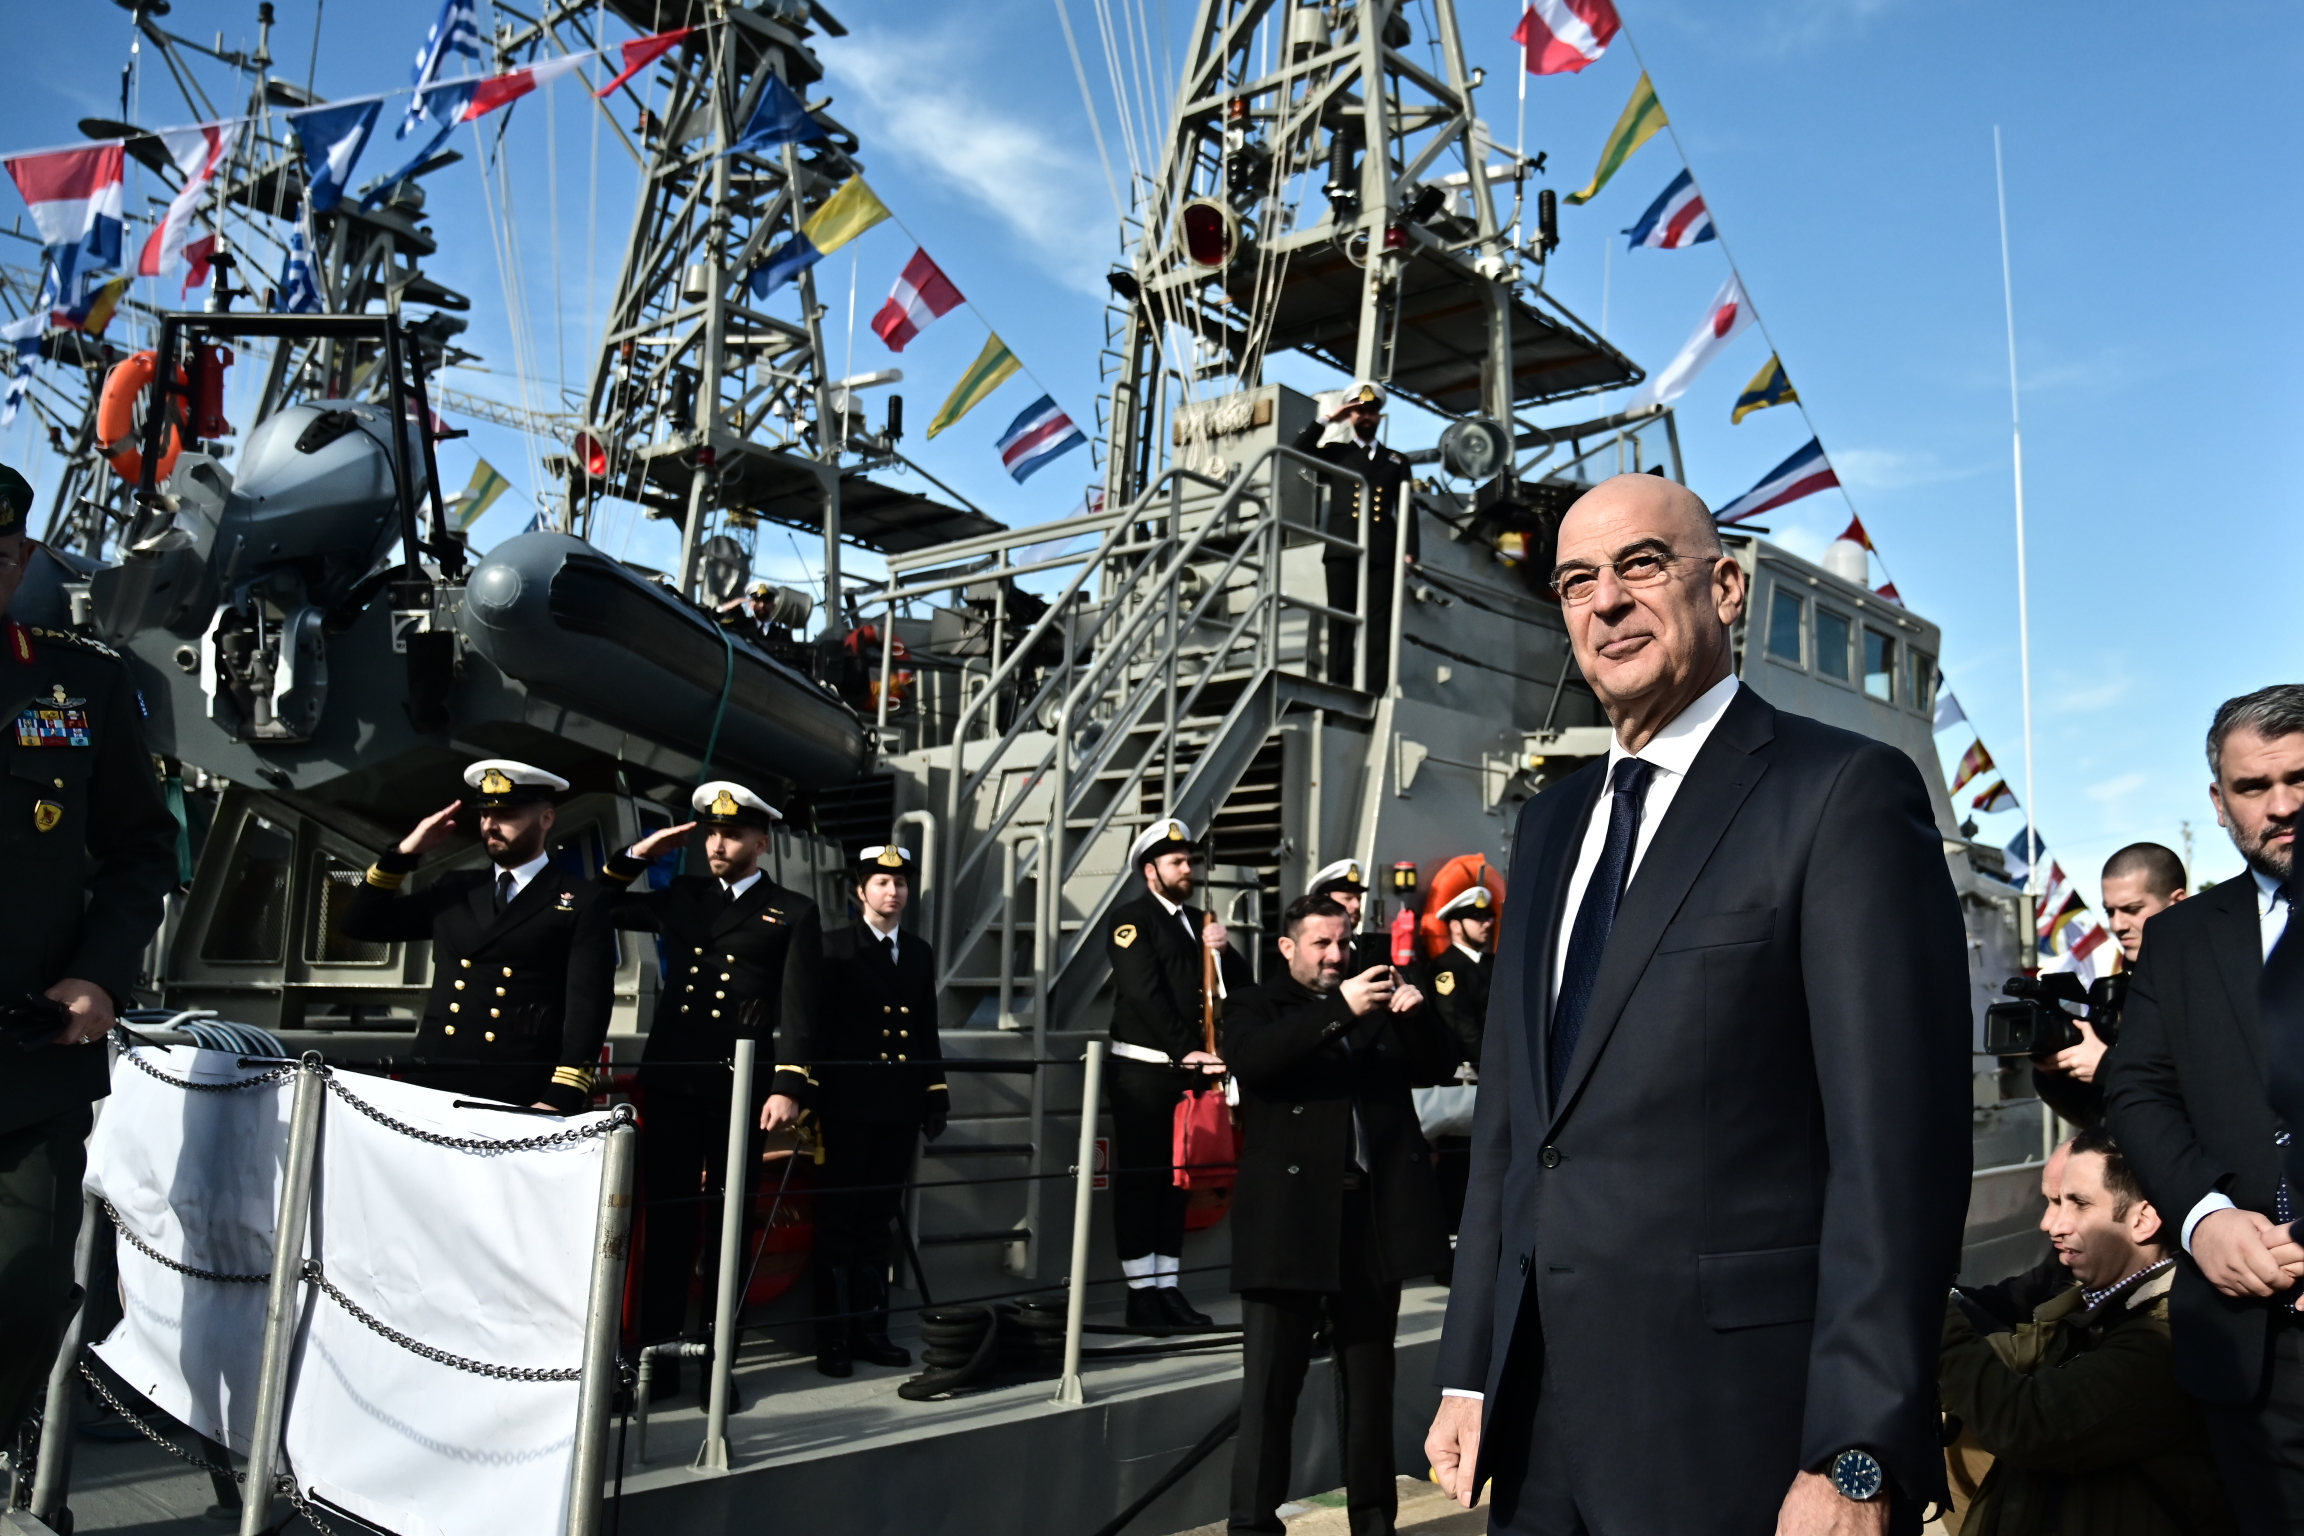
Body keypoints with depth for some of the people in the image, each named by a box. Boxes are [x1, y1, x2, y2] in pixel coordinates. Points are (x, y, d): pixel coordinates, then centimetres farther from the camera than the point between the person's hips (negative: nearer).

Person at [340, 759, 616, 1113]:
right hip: (434, 1088, 4)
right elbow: (360, 924, 18)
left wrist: (560, 1101, -19)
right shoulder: (454, 890, 16)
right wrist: (406, 852, 6)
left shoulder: (583, 903, -1)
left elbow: (588, 1005, -9)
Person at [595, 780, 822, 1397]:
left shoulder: (792, 913, 2)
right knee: (666, 1221, 7)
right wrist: (638, 855, 11)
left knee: (726, 1226, 5)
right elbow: (599, 907, 24)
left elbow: (799, 1010, -4)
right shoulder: (681, 896, 14)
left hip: (739, 1088, -3)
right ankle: (656, 1358, 16)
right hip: (669, 1081, 3)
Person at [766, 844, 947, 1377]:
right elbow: (812, 1021, -14)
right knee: (838, 1222, 3)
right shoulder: (835, 947, -3)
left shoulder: (920, 952, 13)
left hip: (899, 1107, 4)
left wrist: (936, 1095, 13)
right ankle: (832, 1337, 10)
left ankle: (869, 1328, 20)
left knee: (877, 1222, 12)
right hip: (847, 1104, -4)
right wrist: (790, 1088, -24)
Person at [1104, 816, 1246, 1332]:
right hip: (1142, 1070, -6)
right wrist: (1185, 1051, -19)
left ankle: (1169, 1287, 16)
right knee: (1139, 1178, 0)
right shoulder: (1130, 919, -6)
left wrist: (1223, 950, -6)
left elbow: (1241, 986, 13)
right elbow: (1145, 993, -15)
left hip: (1189, 1068, 6)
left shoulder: (1198, 920, 15)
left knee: (1177, 1178, 9)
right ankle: (1141, 1292, 4)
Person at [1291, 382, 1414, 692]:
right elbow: (1296, 453, 4)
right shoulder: (1336, 452, 21)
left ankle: (1375, 692, -11)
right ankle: (1338, 691, -9)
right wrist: (1326, 419, 4)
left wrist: (1409, 551, 2)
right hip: (1343, 550, -1)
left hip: (1383, 552, 1)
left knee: (1380, 626, -7)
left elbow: (1406, 509, 14)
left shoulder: (1397, 461, 22)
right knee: (1341, 623, -6)